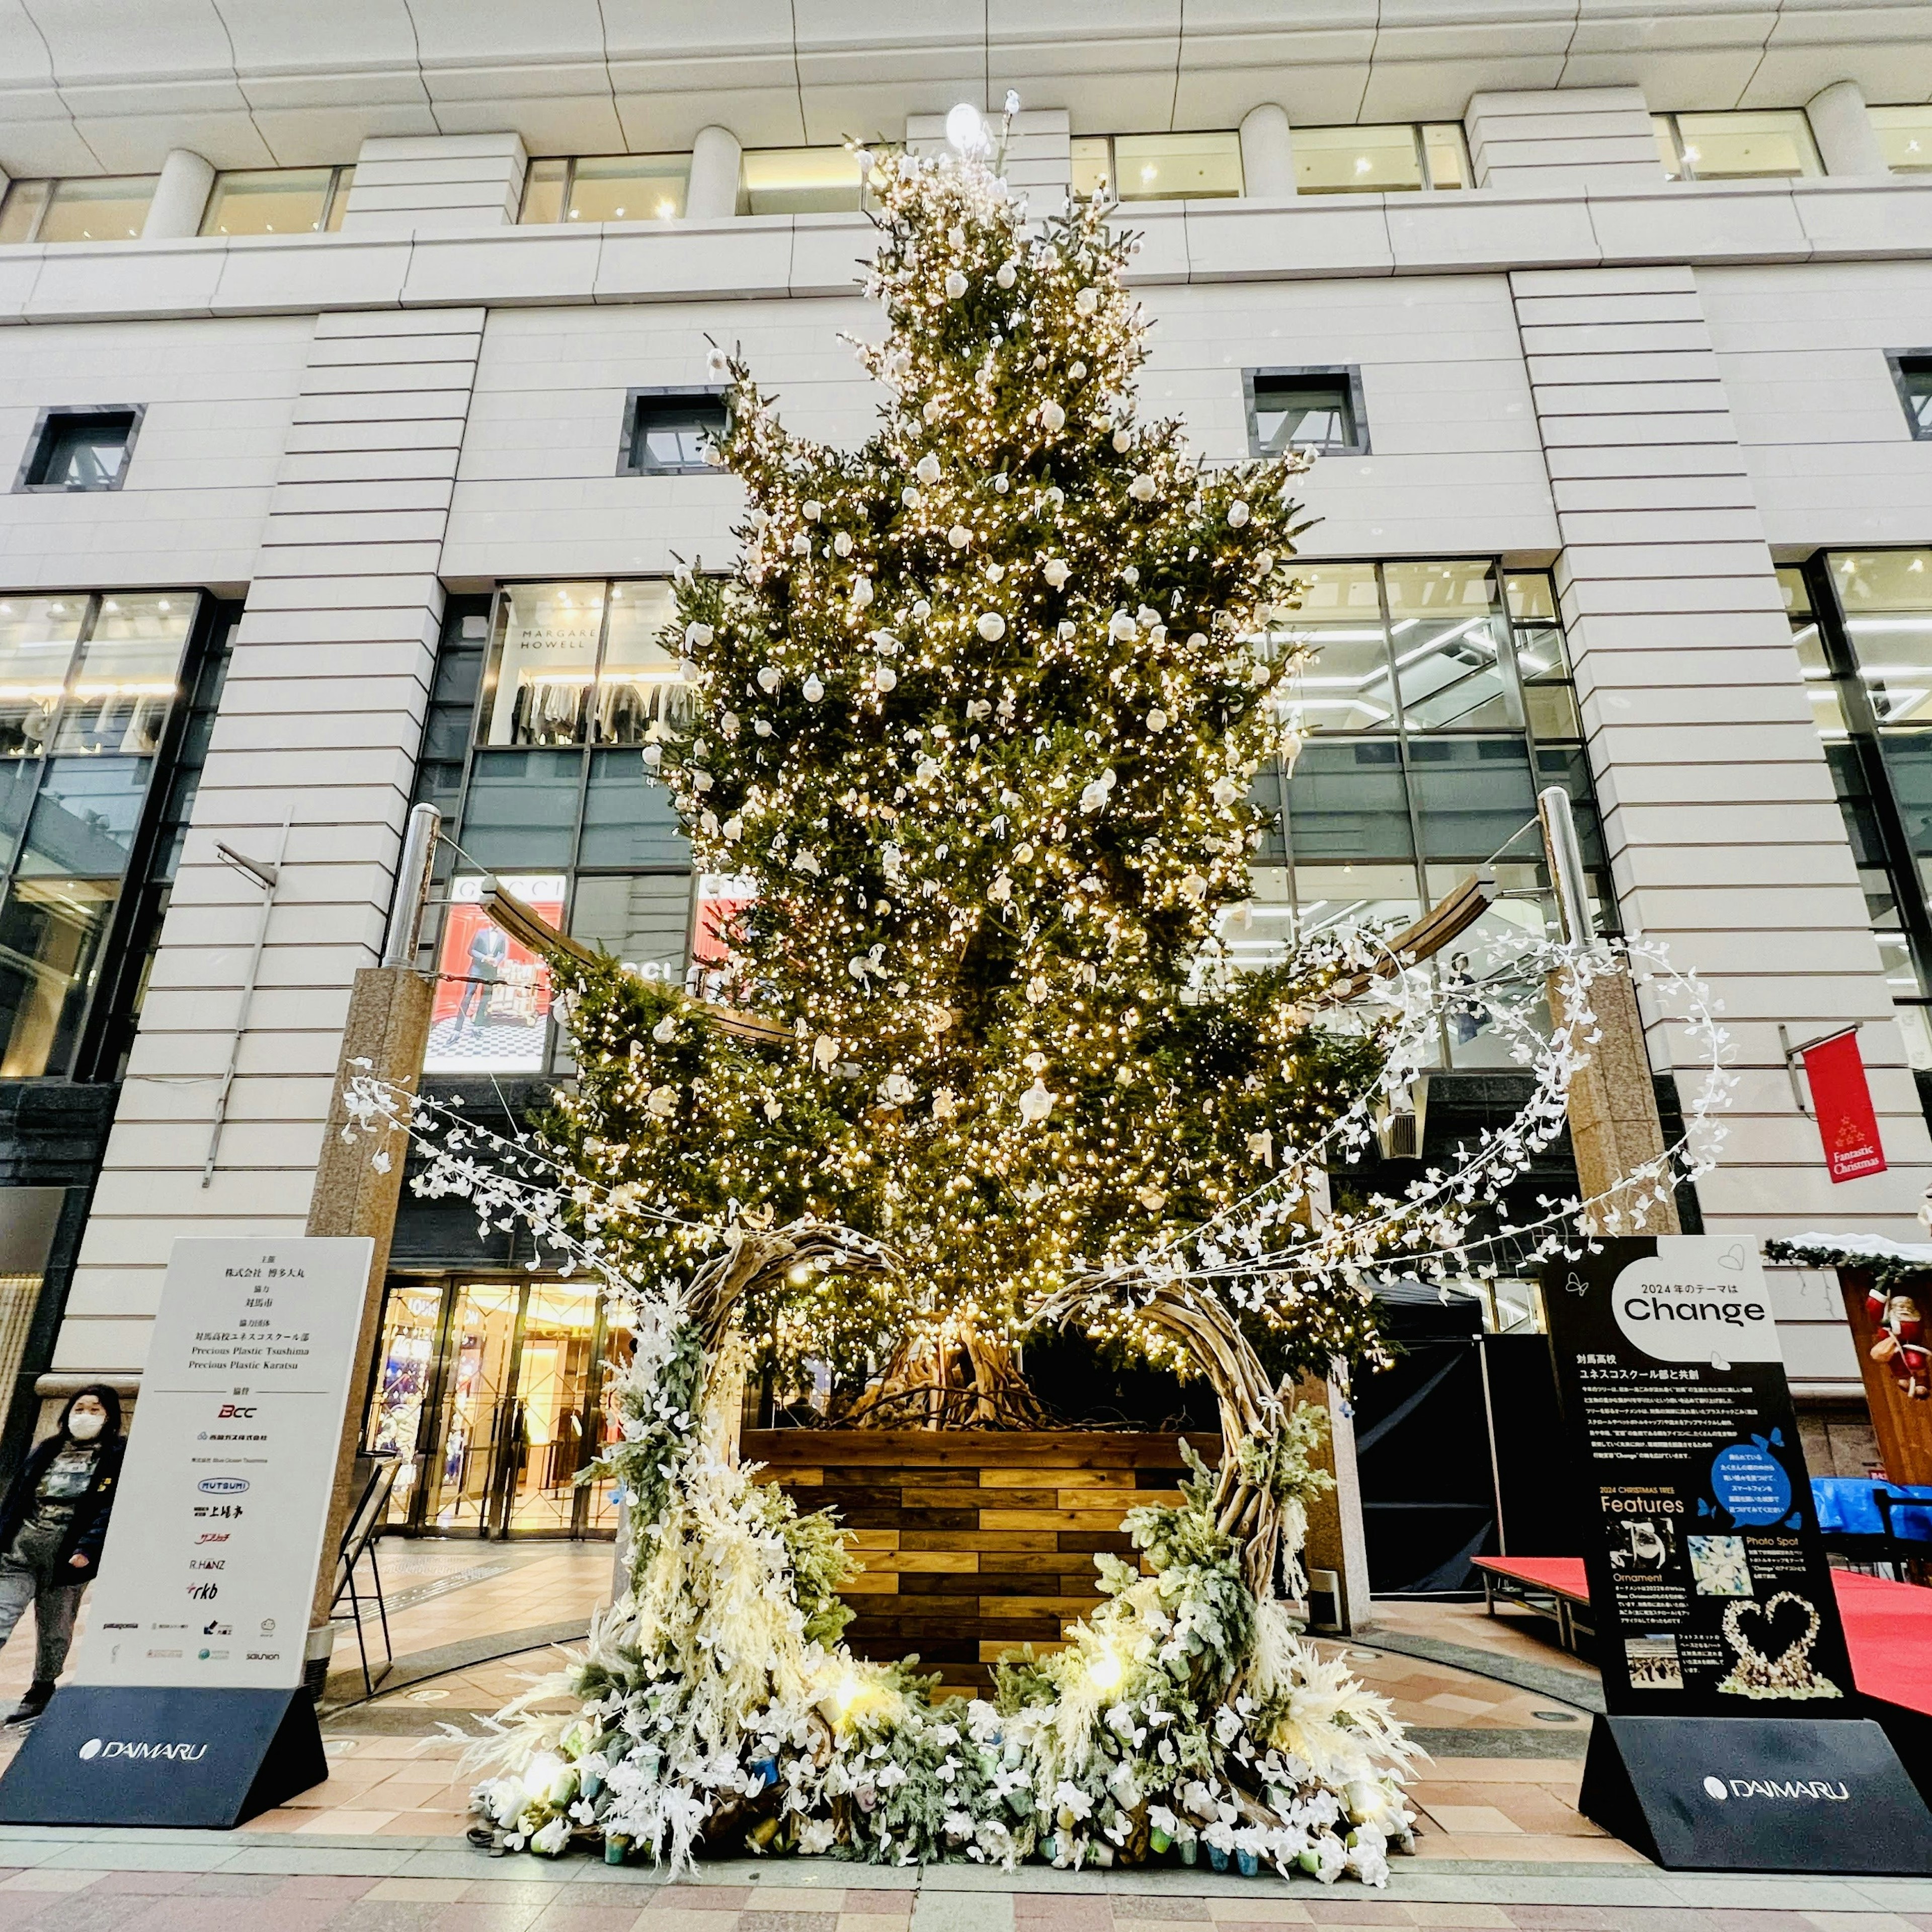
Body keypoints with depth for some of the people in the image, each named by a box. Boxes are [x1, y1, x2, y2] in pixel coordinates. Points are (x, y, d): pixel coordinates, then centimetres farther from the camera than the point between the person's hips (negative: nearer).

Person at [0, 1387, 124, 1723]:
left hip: (67, 1556, -3)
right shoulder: (44, 1451, 15)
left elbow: (111, 1509, -9)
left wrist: (86, 1550, -19)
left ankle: (40, 1694, 27)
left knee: (54, 1629, 8)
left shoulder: (119, 1459, -1)